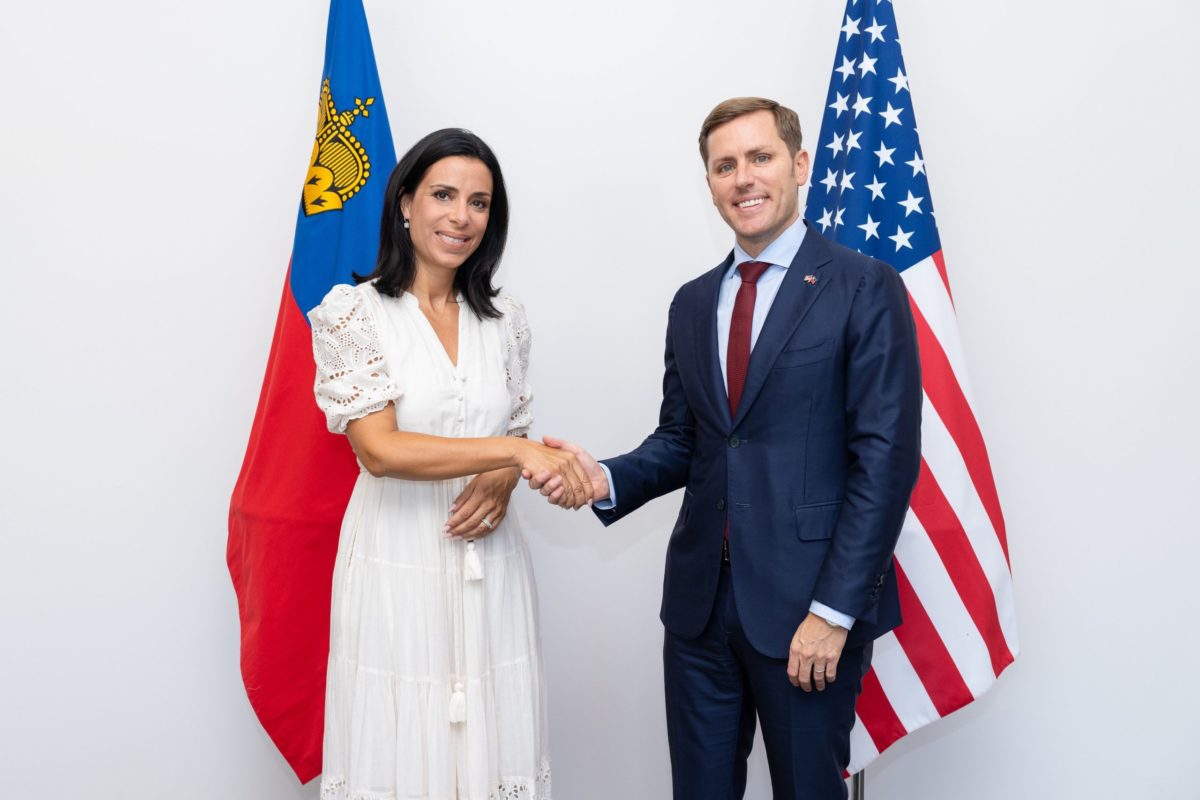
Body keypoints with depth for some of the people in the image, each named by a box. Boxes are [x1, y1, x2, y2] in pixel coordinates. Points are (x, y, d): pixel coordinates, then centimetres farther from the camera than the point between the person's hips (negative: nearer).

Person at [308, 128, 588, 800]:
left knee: (494, 739, 10)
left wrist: (504, 481, -8)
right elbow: (379, 448, -15)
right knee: (400, 744, 7)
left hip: (489, 561, 4)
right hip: (399, 561, -3)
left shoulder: (505, 320, 7)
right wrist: (514, 450, -21)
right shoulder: (352, 310, -6)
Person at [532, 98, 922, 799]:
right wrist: (607, 479, -8)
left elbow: (885, 457, -12)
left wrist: (835, 609, -15)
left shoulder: (865, 289, -7)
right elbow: (681, 439, 13)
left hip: (808, 606, -5)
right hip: (701, 602, 5)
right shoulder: (693, 303, 11)